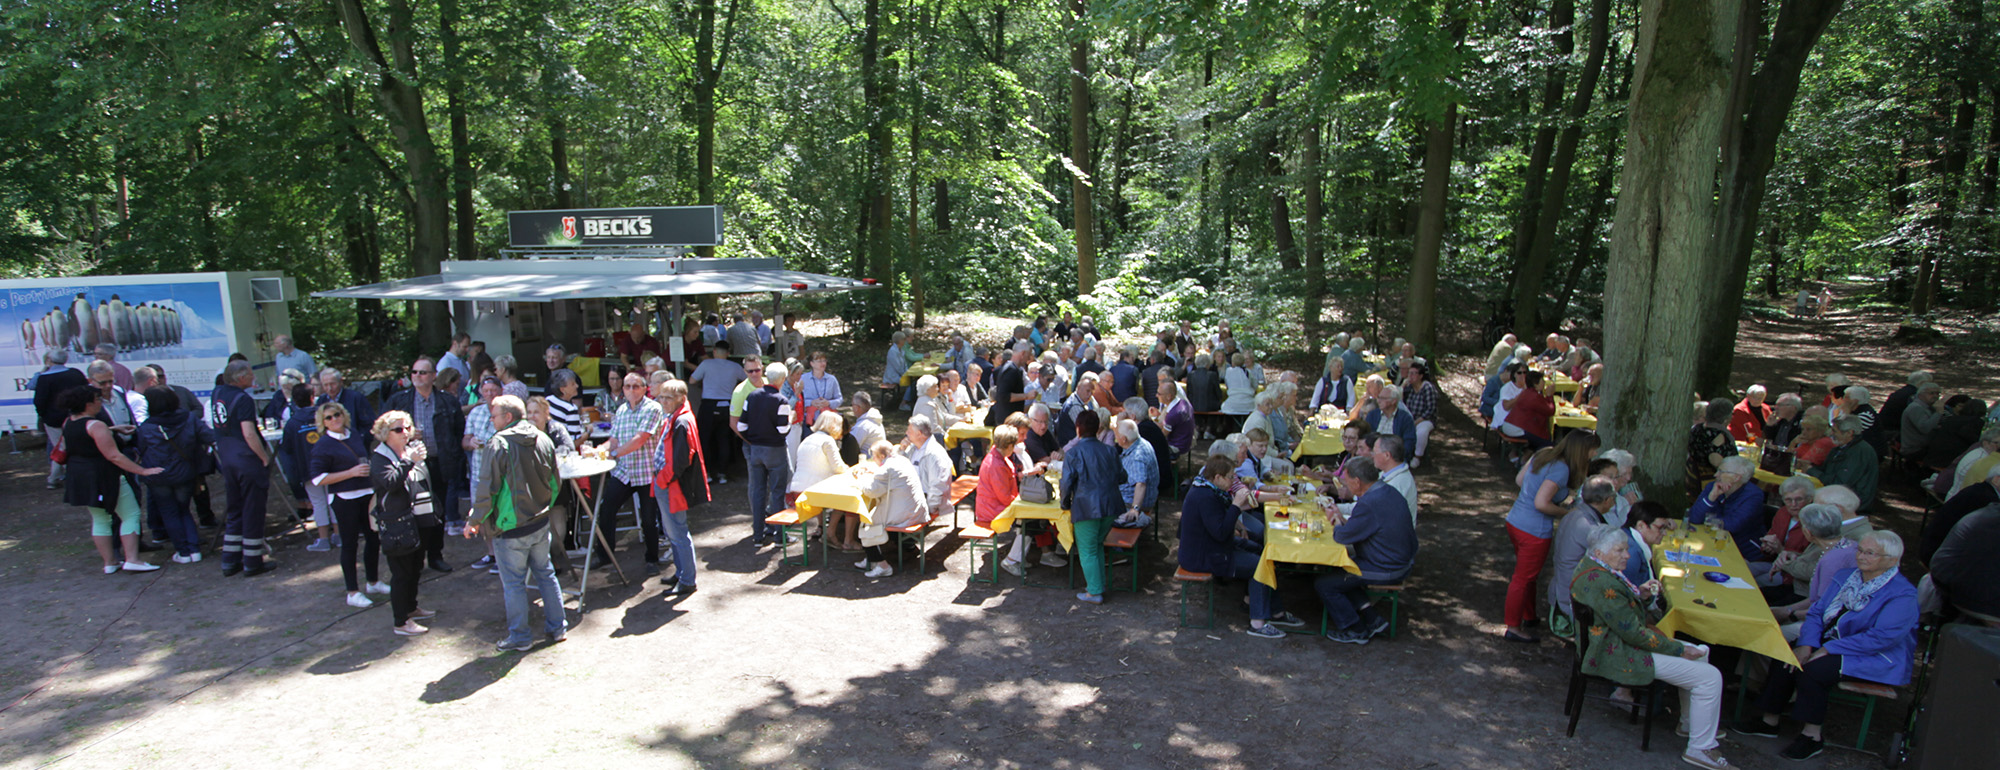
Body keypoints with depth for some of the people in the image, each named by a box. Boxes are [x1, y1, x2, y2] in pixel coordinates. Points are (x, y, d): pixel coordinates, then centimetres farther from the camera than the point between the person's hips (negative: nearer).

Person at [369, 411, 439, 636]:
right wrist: (409, 462, -34)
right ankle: (400, 622, 6)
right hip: (397, 526, -8)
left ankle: (411, 608, 38)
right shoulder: (379, 459, -11)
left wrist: (433, 514, 21)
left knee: (415, 569, 21)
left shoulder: (413, 449, 12)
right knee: (401, 574, -2)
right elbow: (390, 482, -31)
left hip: (419, 522, 8)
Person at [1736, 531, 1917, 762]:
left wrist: (1828, 650, -24)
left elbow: (1882, 637, -23)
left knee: (1812, 670, -28)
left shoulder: (1902, 594, -14)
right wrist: (1807, 644, -10)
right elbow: (1817, 611, 7)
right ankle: (1769, 721, -5)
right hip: (1832, 644, 7)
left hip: (1876, 658, -7)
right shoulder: (1845, 577, 9)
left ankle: (1811, 736, -13)